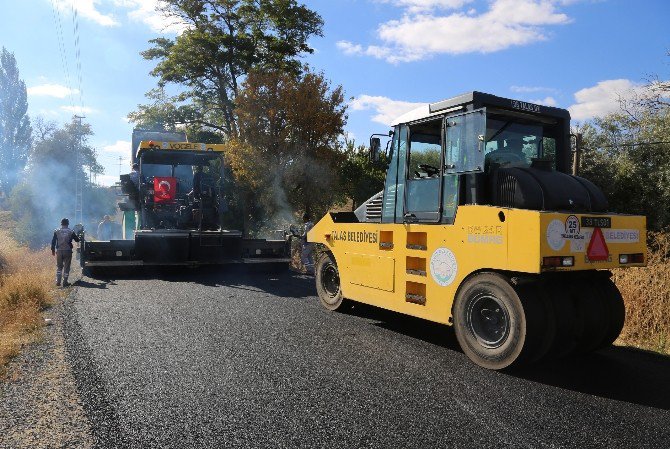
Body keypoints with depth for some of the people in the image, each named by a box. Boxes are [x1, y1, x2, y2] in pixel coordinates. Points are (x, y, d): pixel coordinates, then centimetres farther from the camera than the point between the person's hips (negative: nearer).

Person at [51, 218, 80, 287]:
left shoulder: (57, 231, 1)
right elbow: (77, 240, 6)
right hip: (67, 251, -2)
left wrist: (53, 250, 10)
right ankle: (65, 282, 3)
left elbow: (53, 241, 2)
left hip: (59, 251, 2)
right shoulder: (71, 232, -3)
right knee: (66, 267, 4)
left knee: (59, 266, 14)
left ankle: (58, 281, 10)